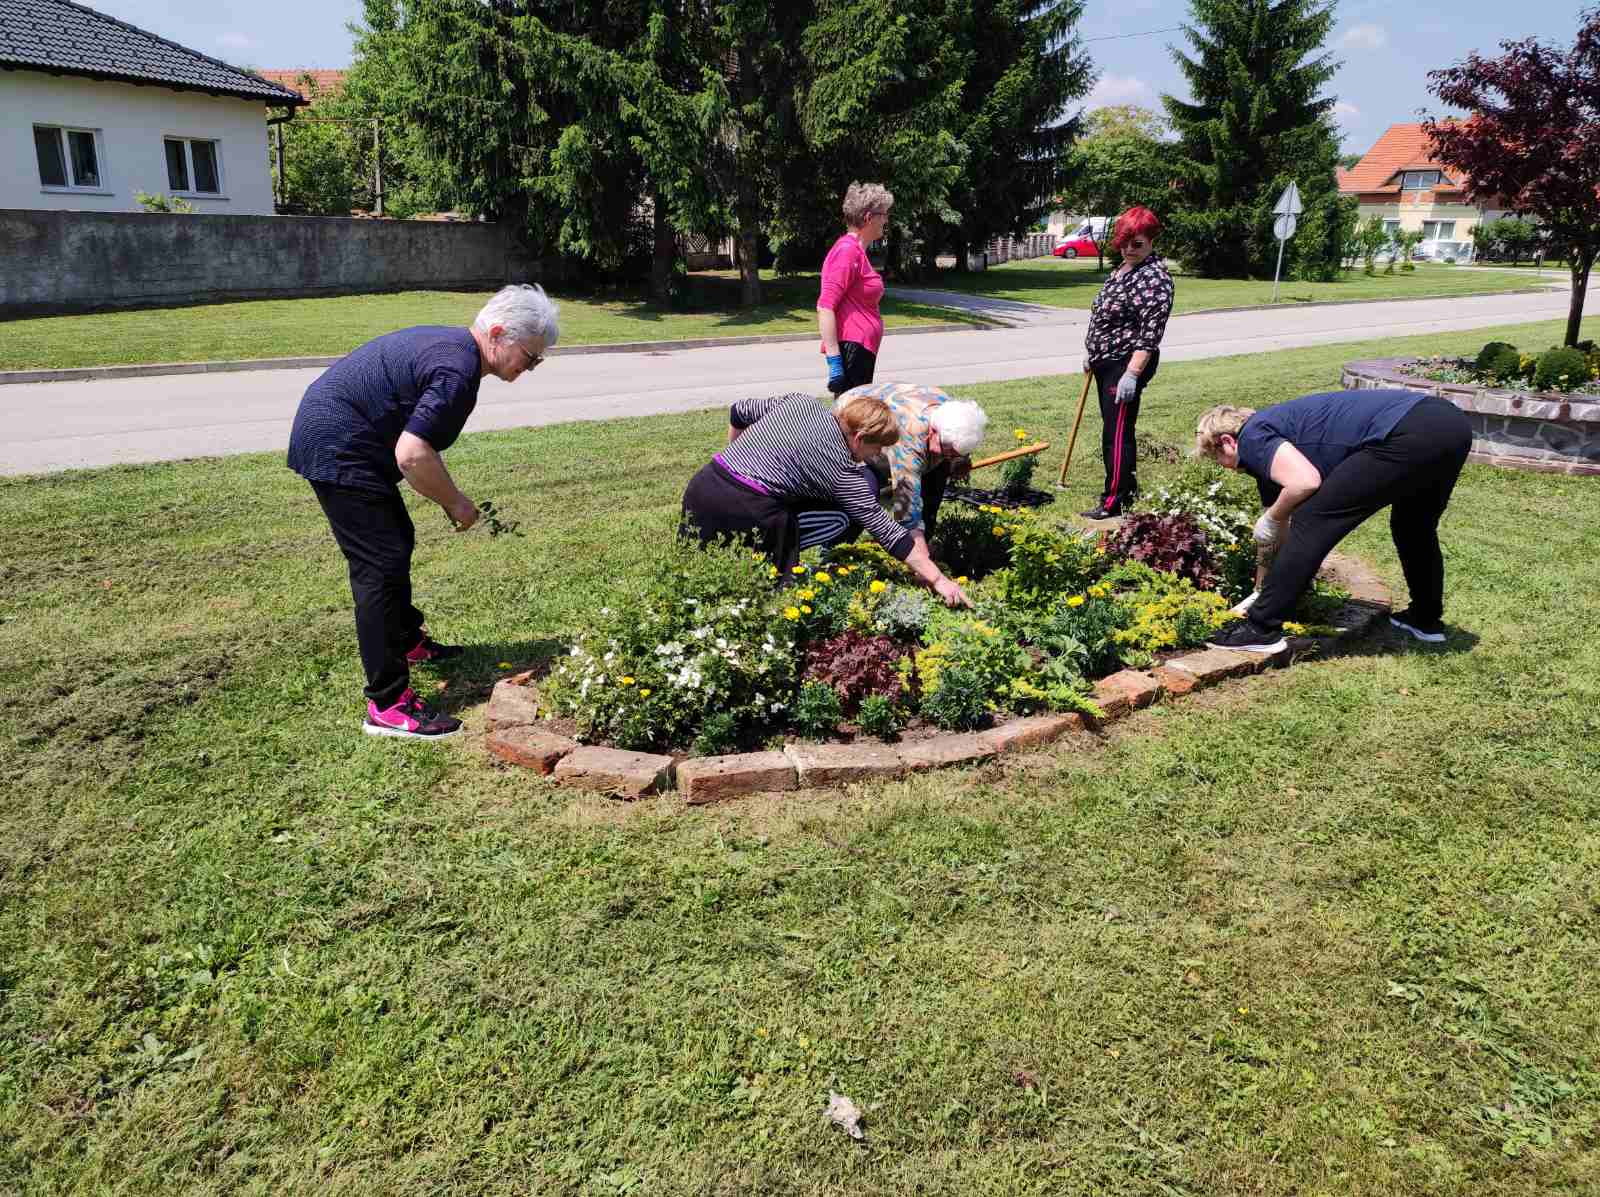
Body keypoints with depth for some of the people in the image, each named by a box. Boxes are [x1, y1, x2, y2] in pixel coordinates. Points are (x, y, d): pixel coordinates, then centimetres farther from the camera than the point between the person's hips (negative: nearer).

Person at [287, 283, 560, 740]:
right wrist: (455, 503, -14)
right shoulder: (458, 368, -23)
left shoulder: (451, 344, 11)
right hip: (337, 450, -11)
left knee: (397, 542, 23)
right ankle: (388, 704, -9)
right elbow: (412, 455, -30)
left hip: (335, 439, 11)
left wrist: (444, 495, 14)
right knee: (382, 564, -11)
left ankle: (407, 641, 43)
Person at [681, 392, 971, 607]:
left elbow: (738, 413, 22)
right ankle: (775, 558, -5)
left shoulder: (799, 403, 12)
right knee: (847, 517, 1)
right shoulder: (841, 470, -5)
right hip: (745, 517, -7)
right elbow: (884, 529, -4)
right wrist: (938, 579, -1)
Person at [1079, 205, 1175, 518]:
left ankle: (1113, 502, -3)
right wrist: (1093, 355, 25)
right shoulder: (1124, 268, 14)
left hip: (1127, 364, -10)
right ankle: (1128, 486, 29)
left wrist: (1132, 374, -27)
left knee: (1117, 432, -8)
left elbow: (1150, 334, -22)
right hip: (1106, 362, 10)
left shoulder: (1155, 278, -16)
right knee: (1114, 428, 17)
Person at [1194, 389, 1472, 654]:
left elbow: (1306, 481, -15)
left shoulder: (1253, 437, 5)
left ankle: (1261, 628, 2)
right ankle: (1426, 619, 43)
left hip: (1411, 435, -10)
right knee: (1415, 526, 33)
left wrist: (1271, 519, 4)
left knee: (1312, 521, -2)